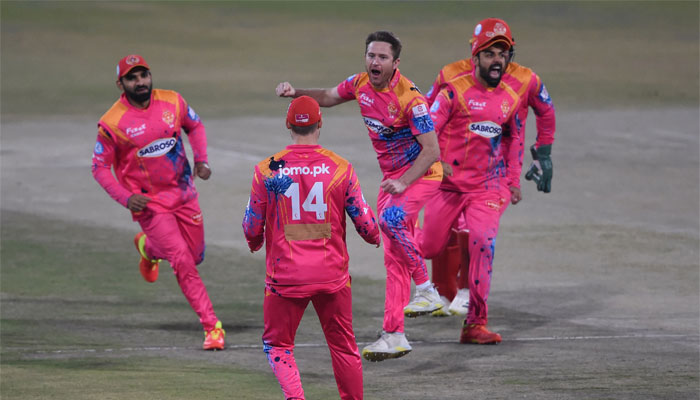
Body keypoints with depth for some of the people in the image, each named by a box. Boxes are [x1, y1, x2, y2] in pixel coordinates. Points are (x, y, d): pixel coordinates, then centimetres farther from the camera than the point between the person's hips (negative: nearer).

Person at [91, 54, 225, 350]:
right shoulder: (112, 123, -16)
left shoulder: (172, 102, -5)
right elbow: (100, 167, -7)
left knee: (195, 256, 13)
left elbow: (195, 125, 14)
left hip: (184, 195, 4)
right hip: (149, 202, -4)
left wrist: (201, 160, -3)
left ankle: (148, 246, 43)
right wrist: (126, 198, -20)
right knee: (183, 262, -12)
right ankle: (212, 326, -2)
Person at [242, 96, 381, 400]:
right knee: (344, 347, 16)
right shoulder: (340, 167, -4)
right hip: (332, 273, 1)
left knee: (277, 345, 11)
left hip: (285, 275, -1)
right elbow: (366, 224, 0)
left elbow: (252, 229, 2)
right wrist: (375, 237, 23)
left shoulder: (266, 170, -5)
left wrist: (254, 244, 25)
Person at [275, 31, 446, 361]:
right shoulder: (361, 84, -2)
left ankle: (427, 290, -21)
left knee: (392, 218, -34)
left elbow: (431, 150, -23)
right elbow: (329, 97, 19)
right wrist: (296, 93, 2)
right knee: (394, 258, 6)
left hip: (421, 173, -8)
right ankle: (394, 336, 8)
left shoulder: (408, 98, -24)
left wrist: (403, 183, -32)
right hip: (392, 177, 8)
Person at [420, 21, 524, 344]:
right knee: (429, 248, 2)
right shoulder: (455, 90, -7)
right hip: (449, 184, -2)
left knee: (483, 242, -18)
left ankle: (475, 324, -14)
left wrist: (514, 181, 19)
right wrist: (436, 161, -26)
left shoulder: (510, 98, 7)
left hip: (487, 186, 2)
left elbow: (514, 139, 22)